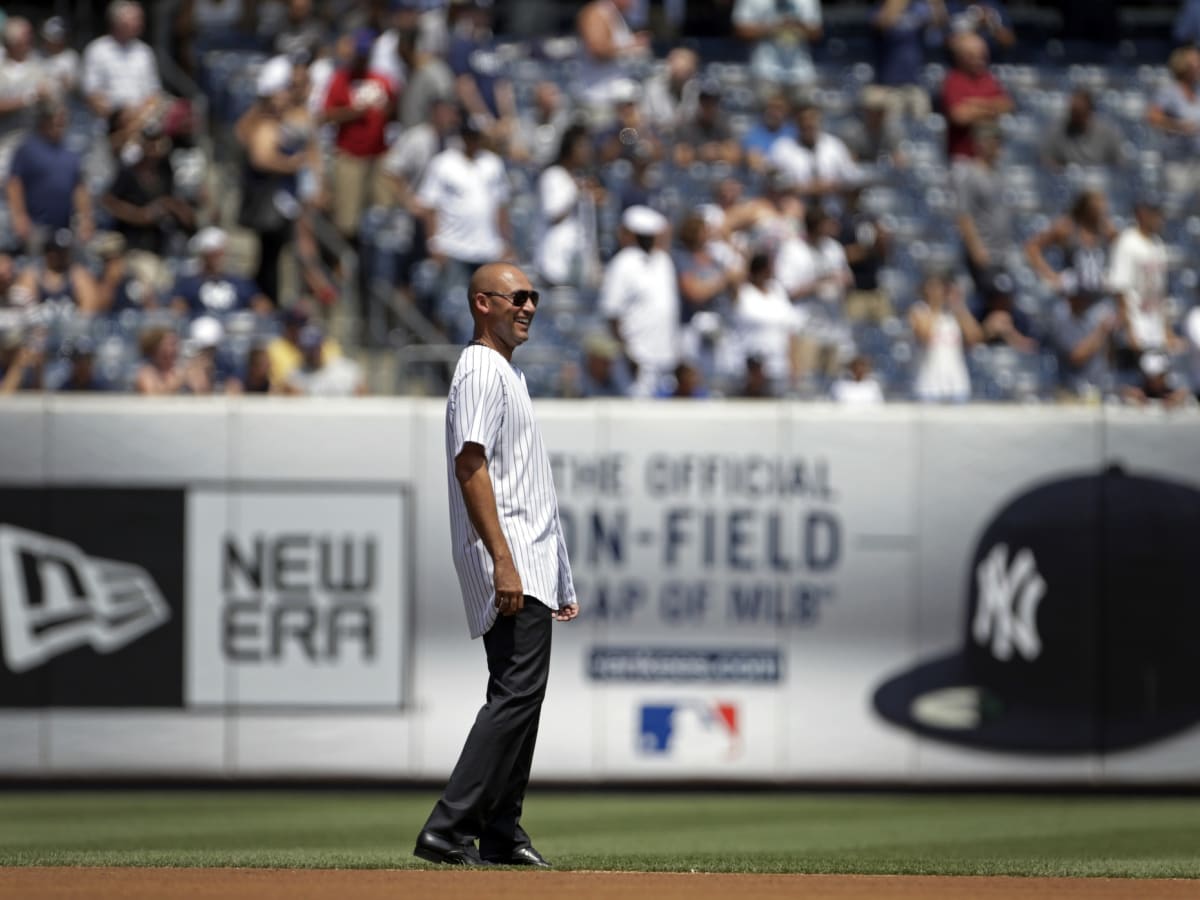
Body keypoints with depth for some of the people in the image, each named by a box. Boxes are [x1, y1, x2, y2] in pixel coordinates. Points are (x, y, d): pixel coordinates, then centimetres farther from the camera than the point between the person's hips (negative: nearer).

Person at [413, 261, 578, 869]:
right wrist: (503, 561, -27)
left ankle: (500, 833, 15)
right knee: (518, 691, -18)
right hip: (508, 562, -11)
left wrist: (559, 582, 23)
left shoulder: (509, 374, 23)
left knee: (520, 694, 11)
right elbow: (471, 466, -19)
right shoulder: (481, 371, -9)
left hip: (529, 565, 11)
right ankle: (448, 829, -22)